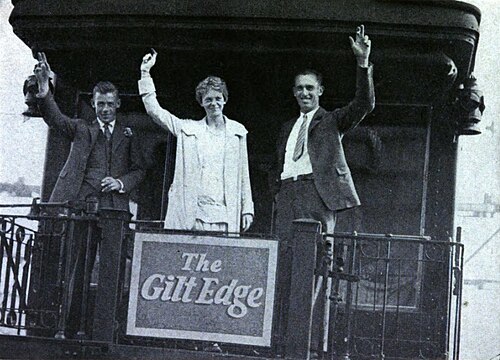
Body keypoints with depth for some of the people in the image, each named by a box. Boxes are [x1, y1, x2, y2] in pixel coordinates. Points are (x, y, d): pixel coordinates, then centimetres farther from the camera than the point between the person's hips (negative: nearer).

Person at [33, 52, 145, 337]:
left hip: (114, 208, 0)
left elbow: (139, 169, 16)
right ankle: (72, 327, -1)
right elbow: (56, 119, -2)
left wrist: (121, 182, -5)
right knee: (77, 267, -3)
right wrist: (44, 90, -21)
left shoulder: (128, 136, 18)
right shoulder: (81, 129, 15)